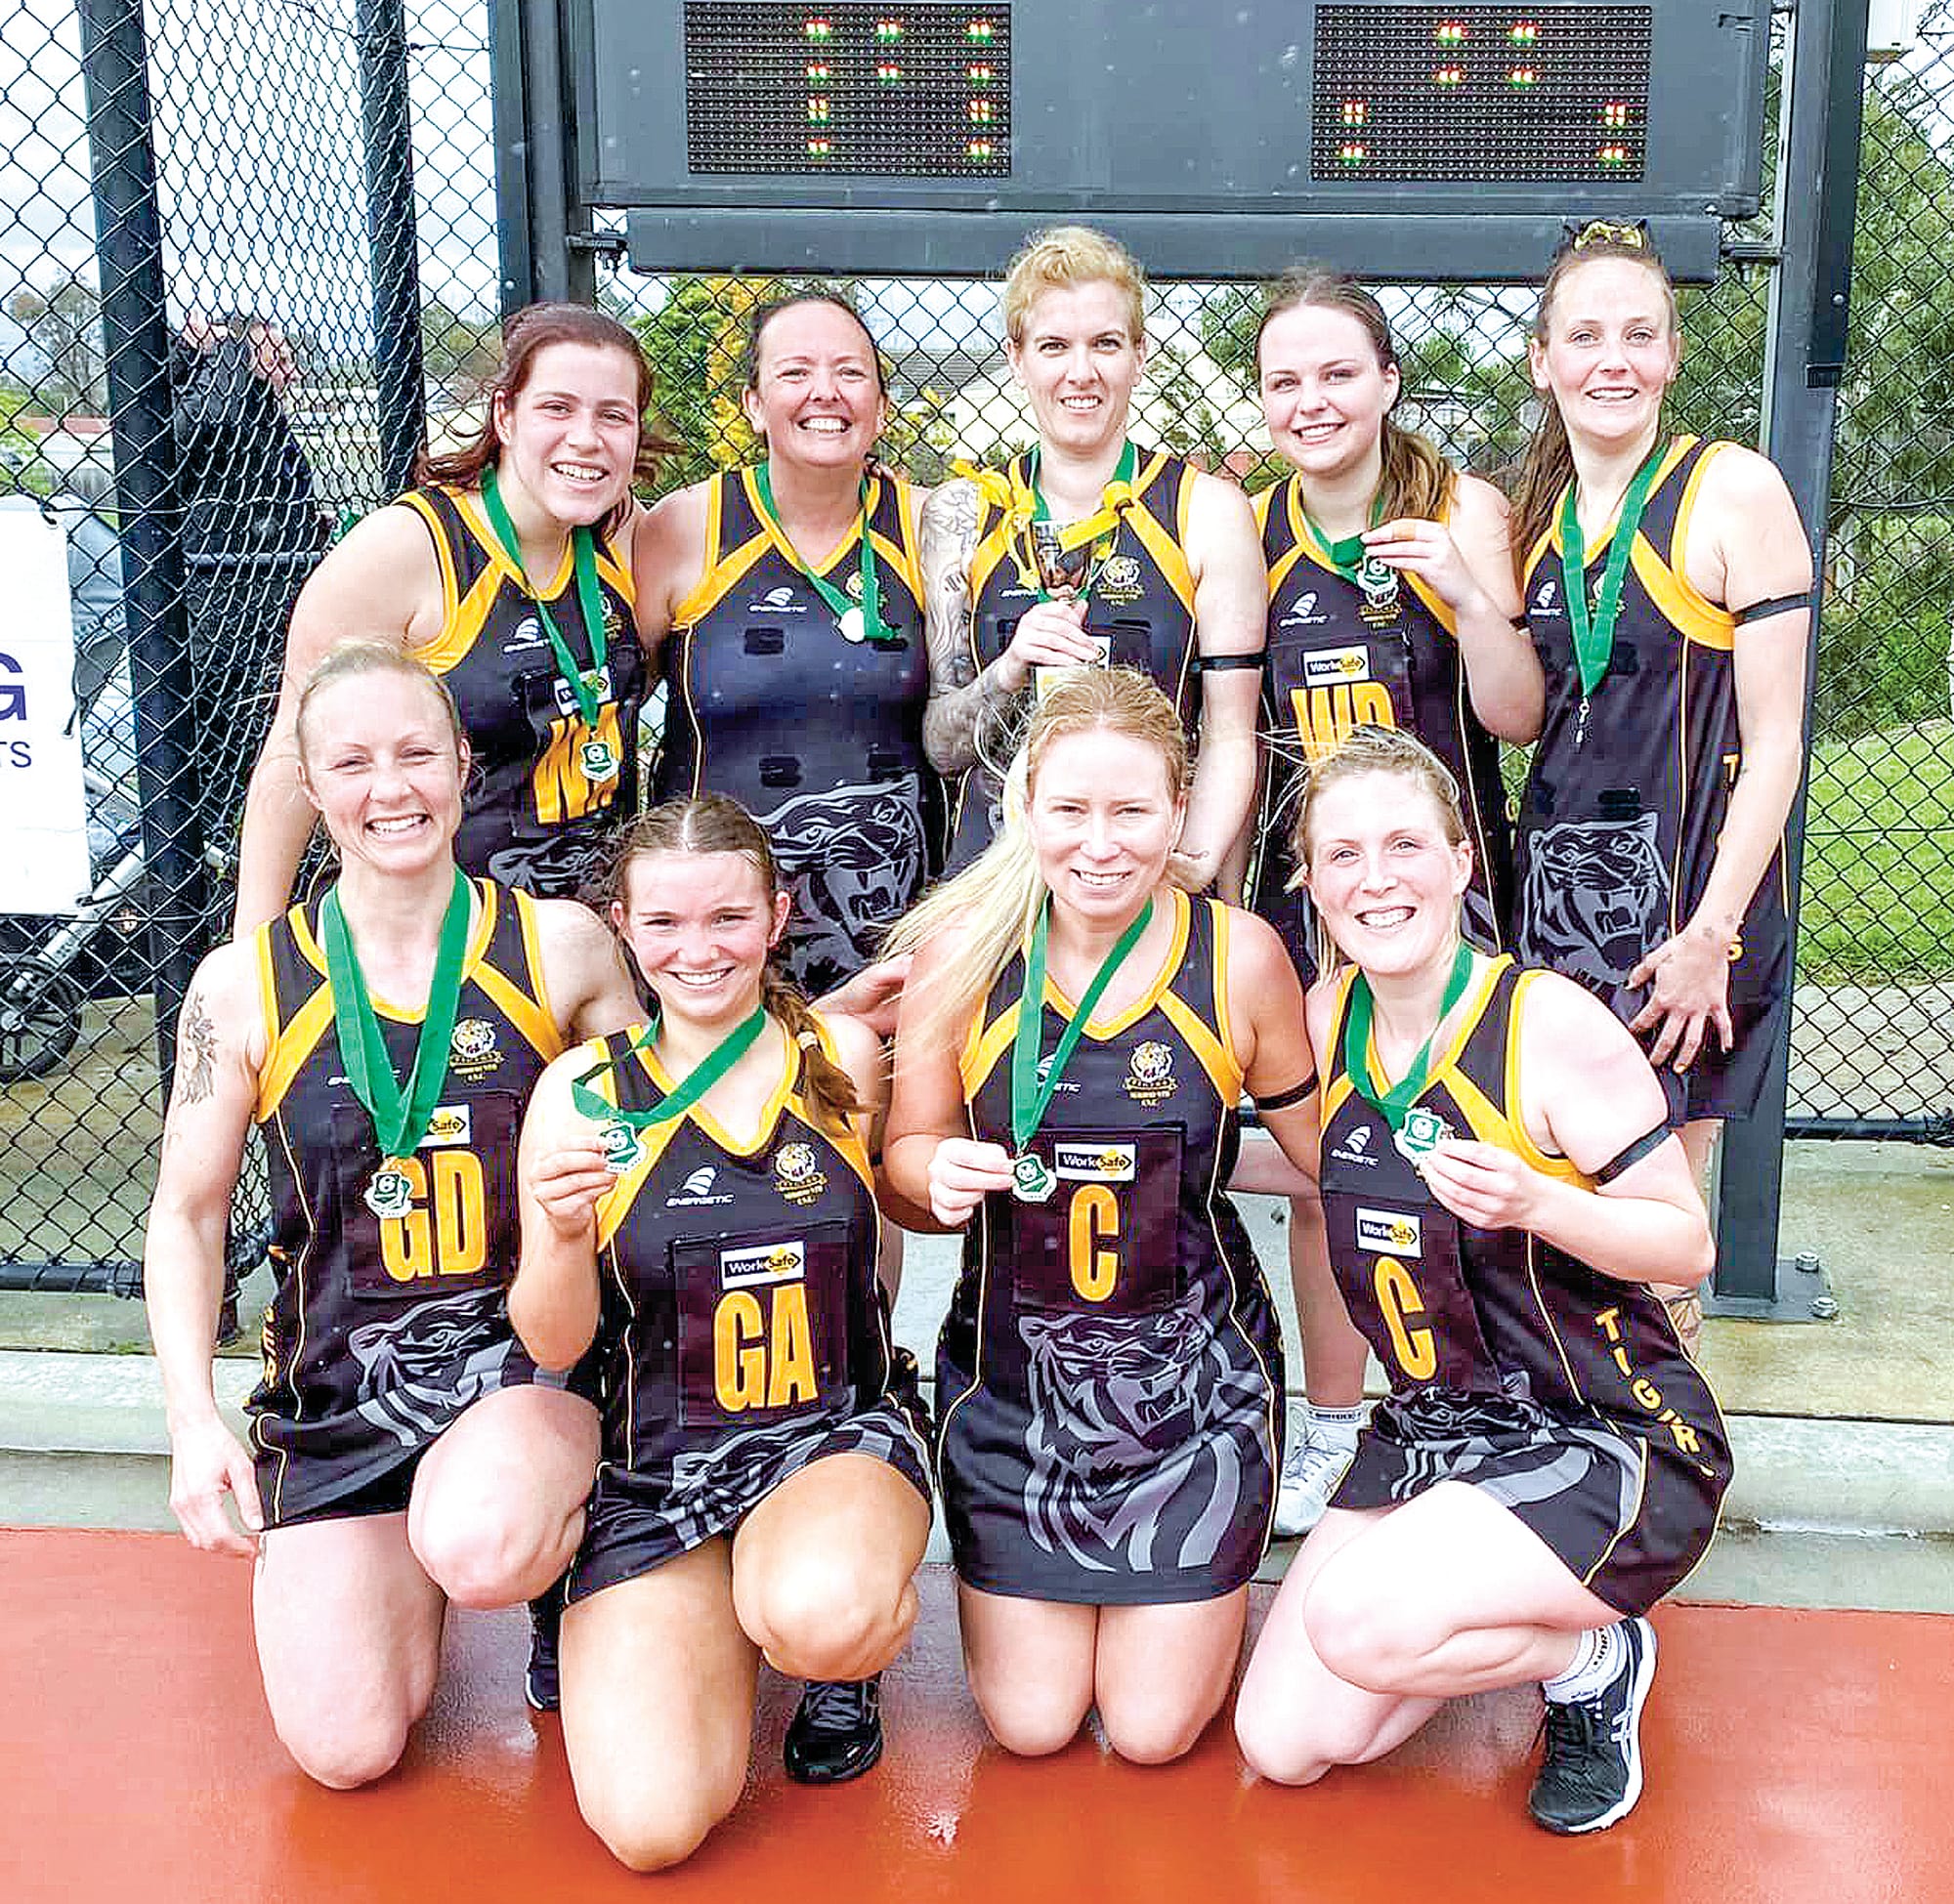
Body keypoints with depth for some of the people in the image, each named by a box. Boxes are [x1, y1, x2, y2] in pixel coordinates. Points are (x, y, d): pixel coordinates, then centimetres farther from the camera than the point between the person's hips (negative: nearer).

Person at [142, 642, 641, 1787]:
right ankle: (426, 1544, 22)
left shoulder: (561, 947, -4)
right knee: (346, 1748, -9)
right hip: (341, 1379, 2)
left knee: (479, 1550, -34)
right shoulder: (246, 986, -2)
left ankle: (558, 1526, 3)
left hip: (526, 1348, -1)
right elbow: (187, 1216, 7)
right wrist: (194, 1422, -2)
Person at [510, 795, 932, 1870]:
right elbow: (554, 1347, -3)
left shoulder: (846, 1055, -1)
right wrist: (561, 1233, -21)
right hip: (656, 1462, 1)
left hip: (837, 1432, 0)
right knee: (651, 1826, -17)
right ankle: (738, 1616, 16)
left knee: (822, 1616, -37)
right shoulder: (583, 1090, -4)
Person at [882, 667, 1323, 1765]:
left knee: (1153, 1731, 6)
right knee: (1029, 1724, 7)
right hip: (1012, 1356, 1)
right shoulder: (963, 948, -11)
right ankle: (1004, 1574, 38)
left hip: (1193, 1363, -1)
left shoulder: (1241, 956, -13)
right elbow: (910, 1148, -1)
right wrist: (942, 1172, -22)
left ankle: (1205, 1585, 38)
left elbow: (1324, 1142, 0)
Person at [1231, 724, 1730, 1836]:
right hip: (1430, 1431, 6)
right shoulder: (1328, 1018, 0)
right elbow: (1317, 1168, 20)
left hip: (1610, 1439, -6)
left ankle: (1594, 1659, 2)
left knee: (1358, 1626, -29)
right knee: (1283, 1746, -1)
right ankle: (1520, 1617, 21)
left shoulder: (1548, 1022, -18)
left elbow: (1689, 1245, -14)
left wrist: (1534, 1202, -31)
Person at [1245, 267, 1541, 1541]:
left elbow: (1516, 719, -7)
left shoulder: (1464, 511, -4)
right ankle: (1332, 1429, 24)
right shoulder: (1249, 534, 4)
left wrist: (1470, 597, -21)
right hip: (1304, 877, 3)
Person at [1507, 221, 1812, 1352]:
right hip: (1559, 889, 5)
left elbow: (1773, 740, -10)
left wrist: (1710, 933, -16)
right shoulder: (1535, 517, 11)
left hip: (1690, 890, -5)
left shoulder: (1732, 490, -7)